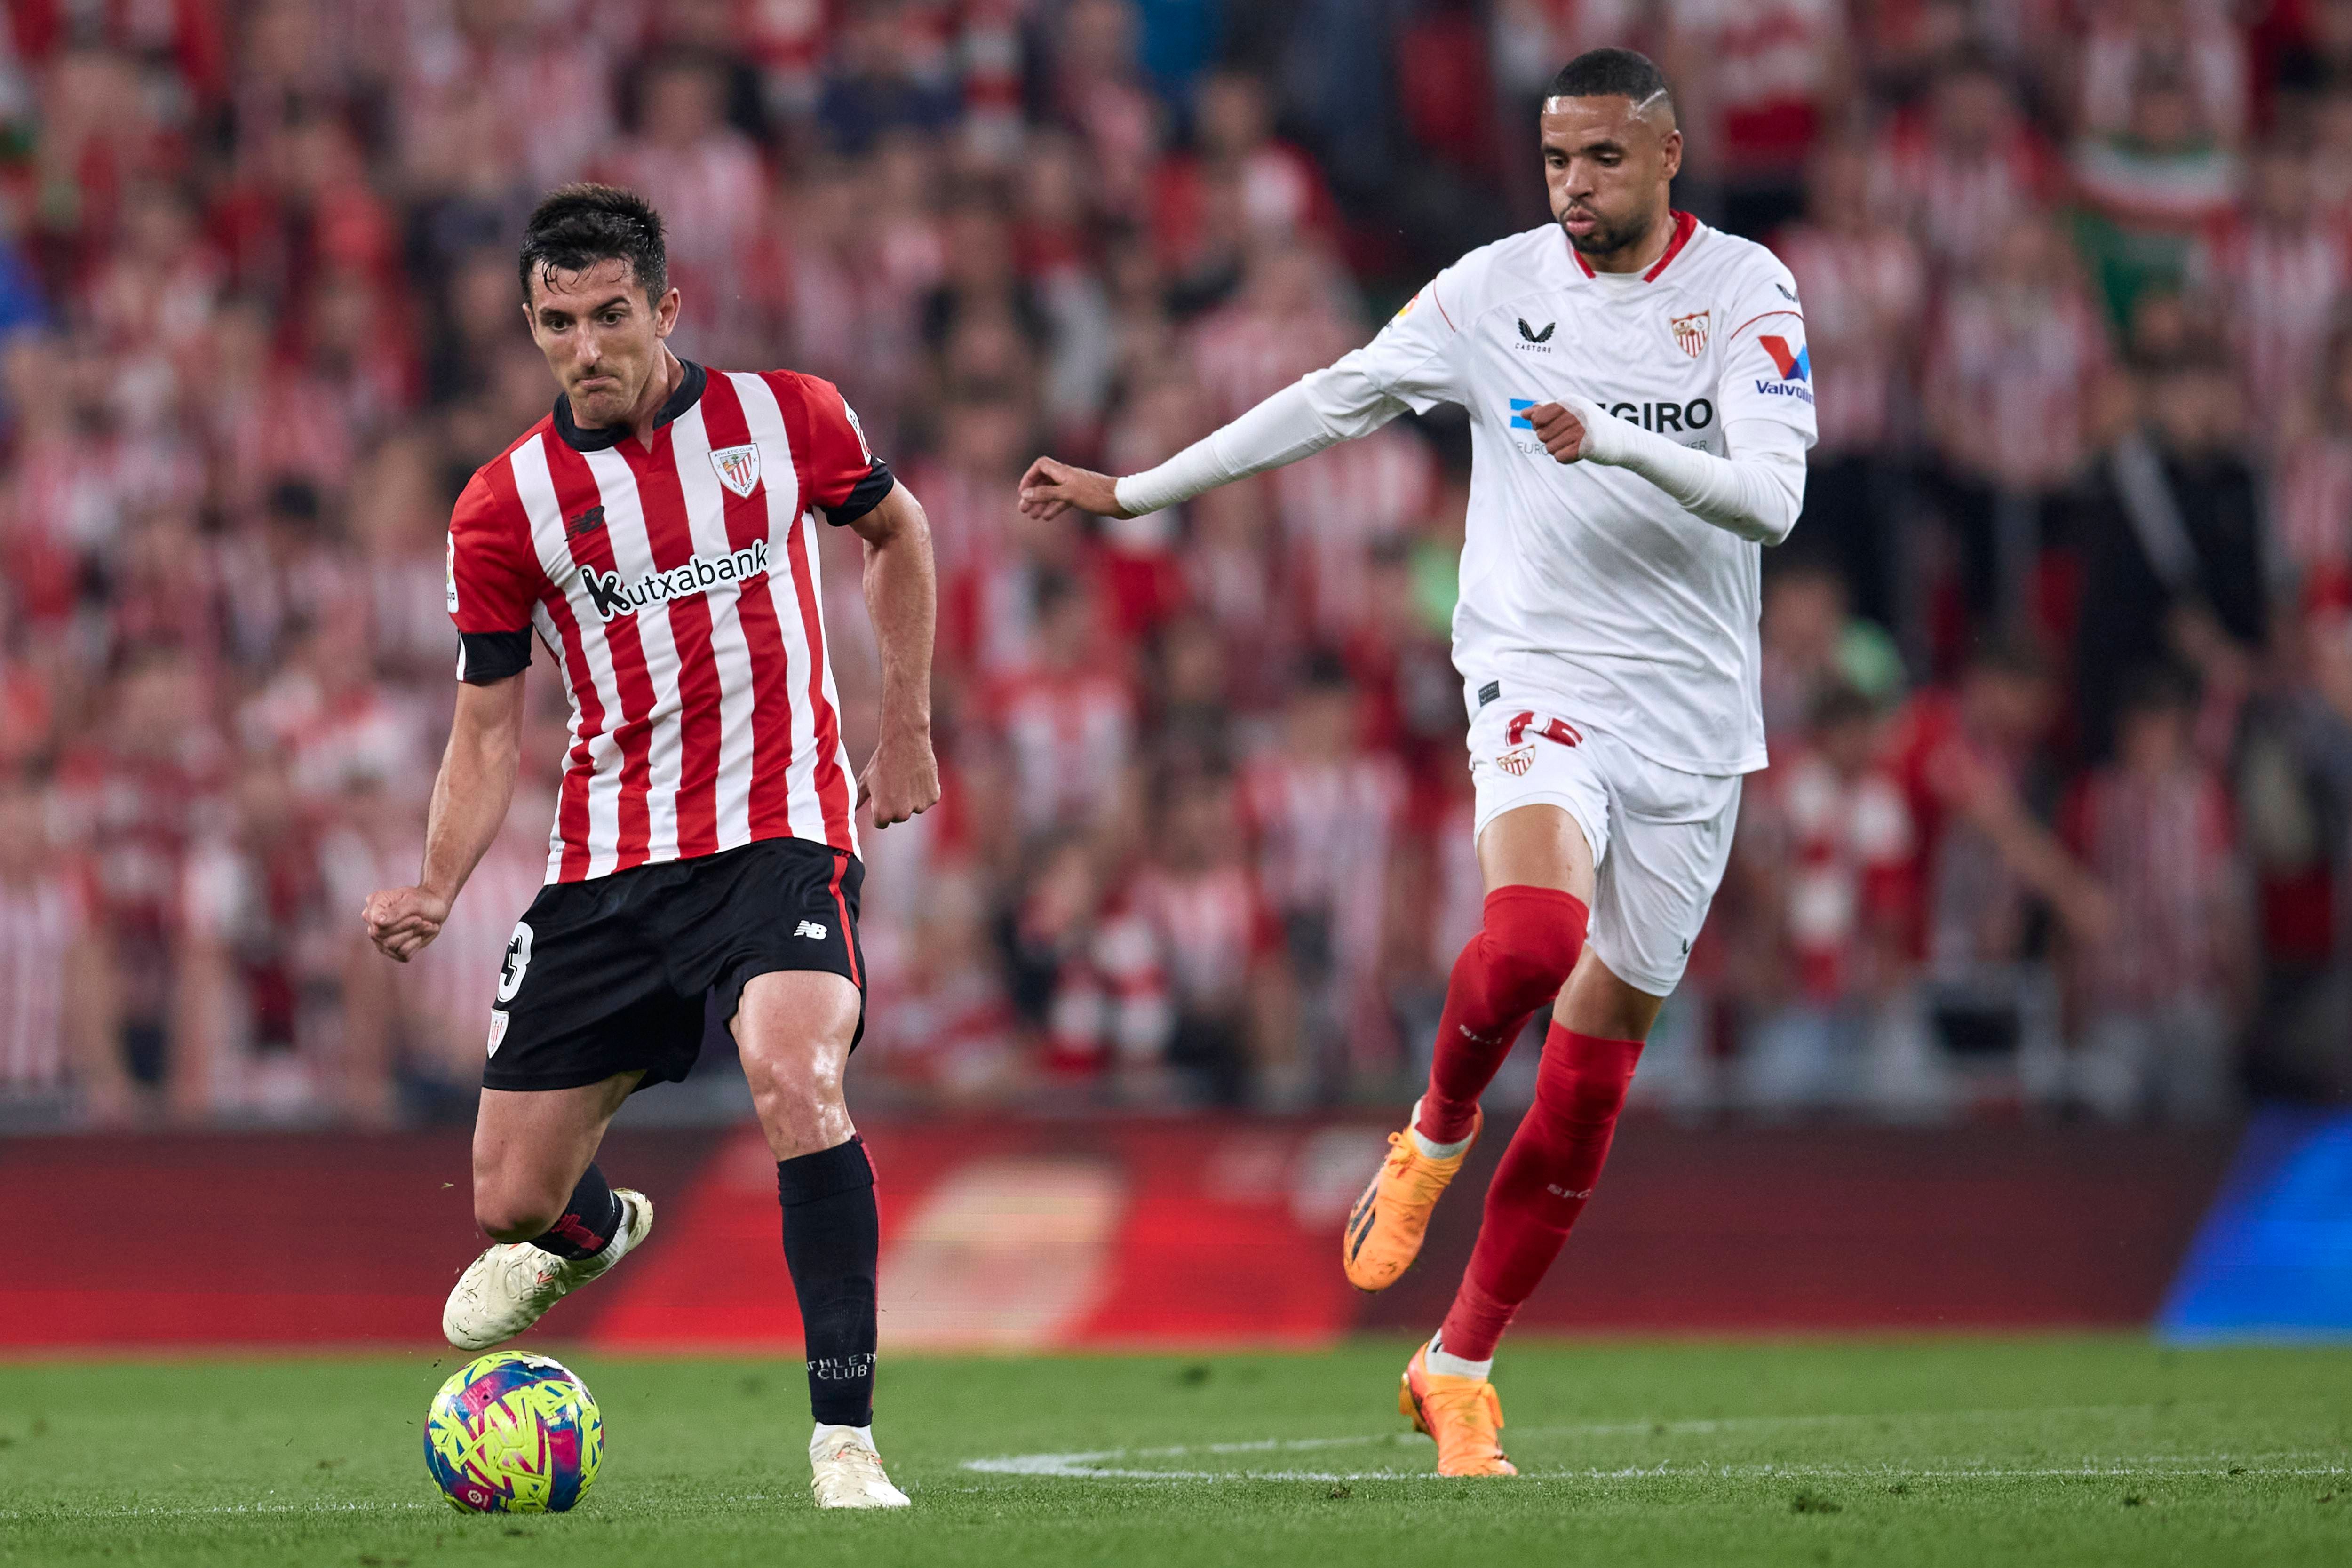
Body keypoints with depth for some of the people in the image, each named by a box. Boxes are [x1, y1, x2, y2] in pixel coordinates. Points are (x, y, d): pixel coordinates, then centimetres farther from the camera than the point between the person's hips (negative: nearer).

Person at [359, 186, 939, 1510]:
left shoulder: (786, 419, -2)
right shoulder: (506, 507, -2)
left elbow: (896, 532, 19)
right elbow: (491, 733, 4)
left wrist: (908, 731, 14)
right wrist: (436, 892, -13)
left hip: (782, 829, -2)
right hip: (609, 865, 2)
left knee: (795, 1076, -32)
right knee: (510, 1199, 5)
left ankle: (846, 1439, -27)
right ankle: (593, 1232, 47)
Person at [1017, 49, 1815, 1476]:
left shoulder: (1745, 291, -2)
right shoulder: (1497, 288, 2)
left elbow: (1771, 497, -12)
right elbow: (1331, 403, 11)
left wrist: (1611, 441, -27)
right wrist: (1136, 491, 12)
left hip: (1691, 715, 1)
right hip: (1541, 676, -1)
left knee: (1597, 1063, 4)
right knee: (1533, 931, -31)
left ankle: (1461, 1368, 16)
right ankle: (1436, 1136, 1)